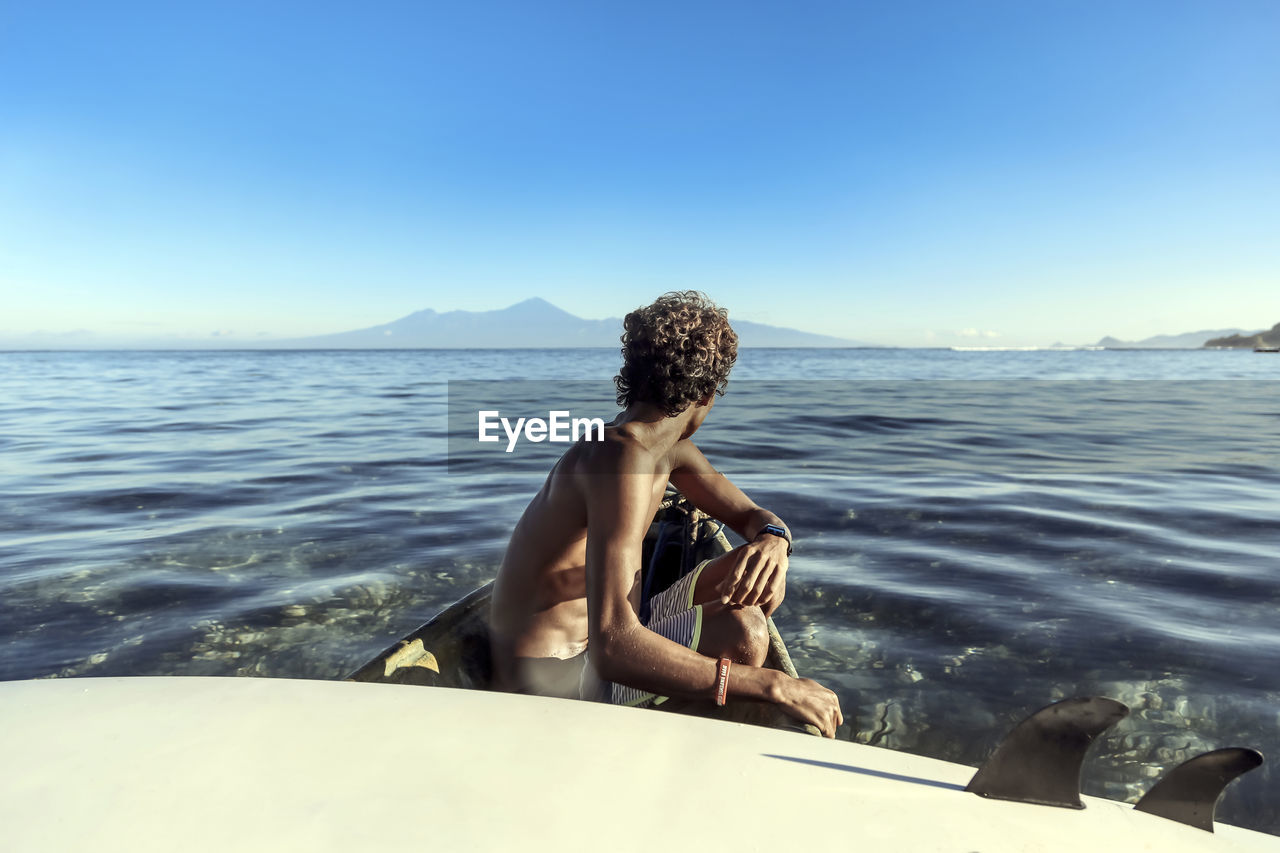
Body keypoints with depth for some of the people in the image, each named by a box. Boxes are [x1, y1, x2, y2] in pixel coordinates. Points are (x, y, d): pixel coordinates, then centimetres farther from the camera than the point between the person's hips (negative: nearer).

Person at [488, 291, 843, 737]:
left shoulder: (670, 449, 3)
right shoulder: (621, 455, -28)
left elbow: (752, 516, 11)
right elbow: (613, 648, -38)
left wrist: (773, 541, -15)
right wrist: (772, 685, -37)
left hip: (595, 636, 9)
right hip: (554, 677, -9)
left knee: (757, 569, 7)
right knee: (741, 630, -25)